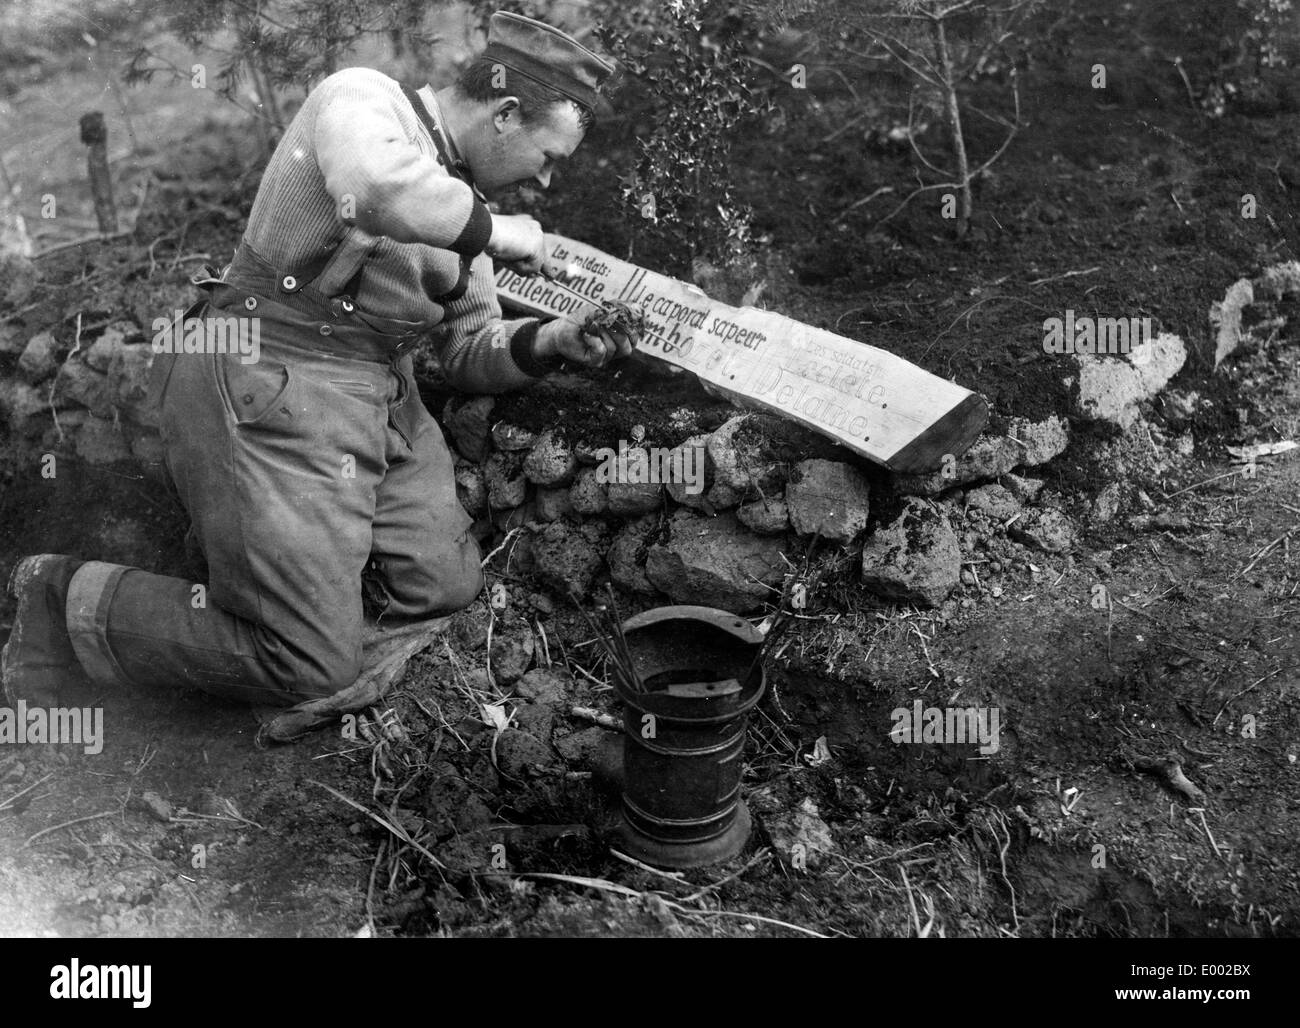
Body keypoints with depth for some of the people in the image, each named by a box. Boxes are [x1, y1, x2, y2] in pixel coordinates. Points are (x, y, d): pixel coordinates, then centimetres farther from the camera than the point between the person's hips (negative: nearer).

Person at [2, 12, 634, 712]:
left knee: (445, 582, 5)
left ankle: (249, 535, 19)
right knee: (310, 667, -9)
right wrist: (498, 231, -20)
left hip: (380, 398, 9)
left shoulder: (464, 201, 14)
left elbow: (471, 351, 15)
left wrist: (547, 343, -4)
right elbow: (384, 193, -36)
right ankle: (67, 601, 8)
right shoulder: (362, 98, -11)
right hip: (268, 389, -9)